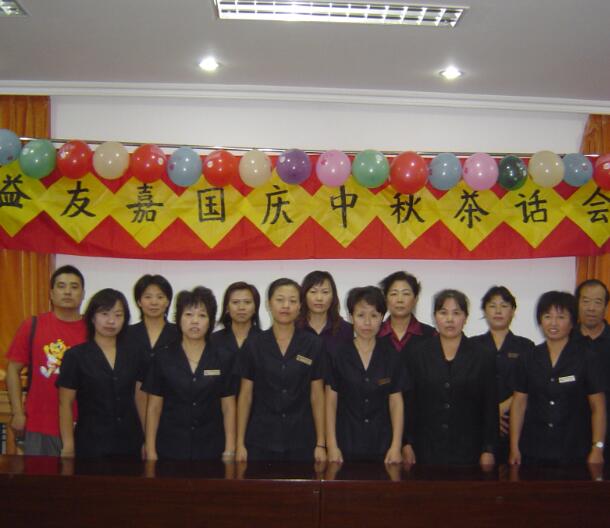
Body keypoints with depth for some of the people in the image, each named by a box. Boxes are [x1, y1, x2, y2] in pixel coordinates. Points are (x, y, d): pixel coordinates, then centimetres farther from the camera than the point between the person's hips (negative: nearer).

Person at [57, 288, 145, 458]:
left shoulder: (133, 356, 7)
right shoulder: (75, 356, -3)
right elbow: (65, 405, -3)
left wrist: (147, 441, 5)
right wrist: (68, 447, -8)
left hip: (130, 444, 3)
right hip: (91, 446, -3)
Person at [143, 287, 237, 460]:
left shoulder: (224, 359, 0)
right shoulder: (163, 359, 0)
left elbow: (228, 407, 1)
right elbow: (154, 408, 2)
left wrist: (230, 451, -4)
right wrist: (150, 451, -3)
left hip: (211, 449, 0)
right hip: (170, 448, 0)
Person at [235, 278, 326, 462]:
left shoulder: (313, 345, -1)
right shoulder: (253, 345, 0)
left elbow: (317, 396, 1)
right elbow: (245, 396, 3)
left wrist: (321, 444, -1)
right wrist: (240, 443, 0)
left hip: (301, 441, 0)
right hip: (261, 440, 0)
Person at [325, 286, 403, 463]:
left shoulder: (391, 357, 2)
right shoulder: (337, 355, -2)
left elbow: (396, 402, 2)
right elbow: (330, 403, -1)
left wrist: (396, 446, -4)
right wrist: (331, 445, -5)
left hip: (382, 447, 1)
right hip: (346, 445, -1)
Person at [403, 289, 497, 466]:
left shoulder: (482, 359, 3)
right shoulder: (418, 355, 4)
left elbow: (490, 408, 3)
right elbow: (408, 403, 4)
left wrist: (488, 451, -1)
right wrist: (407, 444, 0)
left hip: (467, 451, 0)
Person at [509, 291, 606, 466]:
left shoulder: (586, 358, -2)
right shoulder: (528, 359, 5)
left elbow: (598, 407, -3)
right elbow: (519, 403, 6)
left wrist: (597, 449, -10)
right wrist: (514, 448, 2)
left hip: (574, 454, -2)